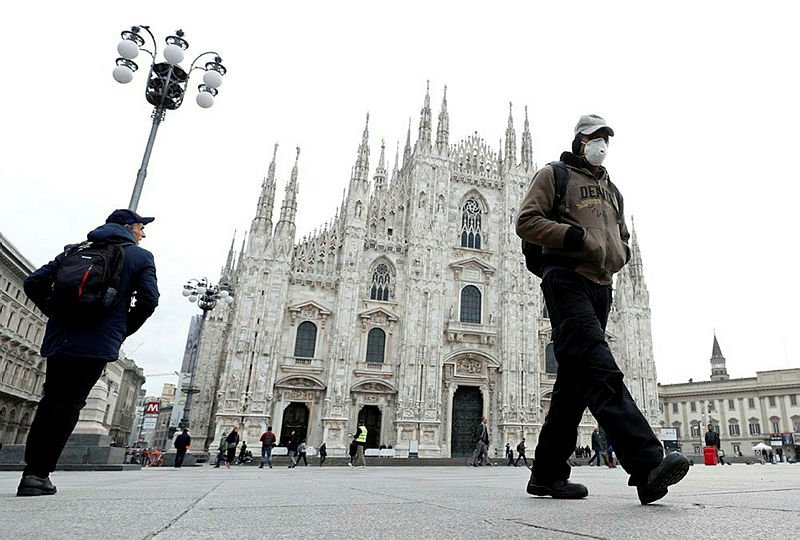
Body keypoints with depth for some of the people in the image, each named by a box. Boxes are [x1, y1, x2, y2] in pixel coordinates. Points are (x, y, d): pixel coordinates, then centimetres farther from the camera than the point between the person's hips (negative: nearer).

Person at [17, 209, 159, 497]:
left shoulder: (74, 250, 18)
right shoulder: (141, 257, 4)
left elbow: (33, 284, 13)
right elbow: (148, 300, -7)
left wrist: (56, 314, 20)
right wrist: (122, 331, 6)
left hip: (58, 340, 5)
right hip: (98, 344, -4)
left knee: (49, 402, 16)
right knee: (69, 404, 3)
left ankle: (31, 469, 17)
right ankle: (39, 473, 2)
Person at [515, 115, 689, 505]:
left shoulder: (611, 190, 30)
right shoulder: (554, 175, 10)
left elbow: (623, 240, 34)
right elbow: (526, 222, -3)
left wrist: (616, 255, 10)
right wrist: (575, 236, -14)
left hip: (600, 286, 7)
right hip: (566, 278, -7)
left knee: (575, 382, 3)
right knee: (599, 369, -23)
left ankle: (547, 474, 9)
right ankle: (646, 463, -33)